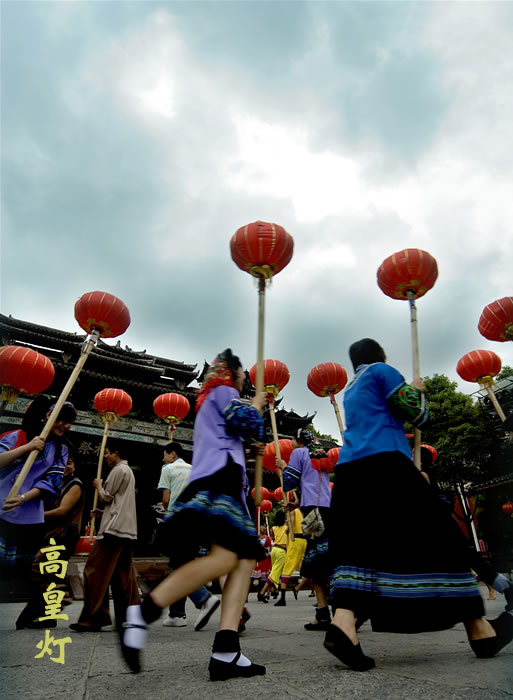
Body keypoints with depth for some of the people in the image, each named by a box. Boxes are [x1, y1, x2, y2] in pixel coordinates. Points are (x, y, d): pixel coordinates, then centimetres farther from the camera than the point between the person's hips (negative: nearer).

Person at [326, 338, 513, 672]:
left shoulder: (350, 390, 30)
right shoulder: (382, 370, 7)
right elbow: (415, 412, -1)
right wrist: (417, 390, 17)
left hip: (350, 468, 7)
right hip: (385, 463, -7)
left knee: (359, 544, -2)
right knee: (433, 538, 1)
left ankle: (343, 622, -22)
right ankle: (479, 628, 10)